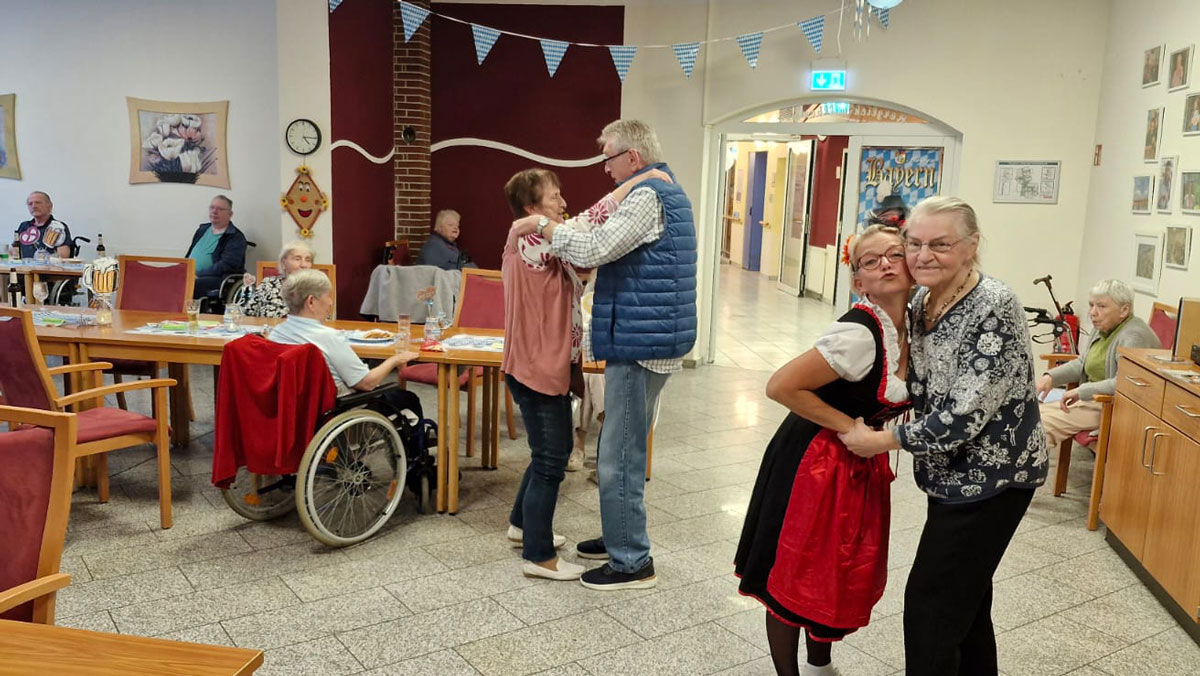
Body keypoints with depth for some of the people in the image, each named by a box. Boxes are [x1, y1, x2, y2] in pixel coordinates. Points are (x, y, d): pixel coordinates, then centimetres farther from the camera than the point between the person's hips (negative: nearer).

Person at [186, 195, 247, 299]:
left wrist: (198, 274, -18)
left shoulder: (236, 237, -1)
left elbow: (226, 266, -13)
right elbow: (189, 255, 29)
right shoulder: (202, 229, 23)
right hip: (190, 276, 7)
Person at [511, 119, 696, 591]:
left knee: (619, 457, -4)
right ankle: (620, 539, 32)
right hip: (650, 340, 11)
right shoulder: (669, 193, 18)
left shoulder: (647, 197, -15)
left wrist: (541, 227, -11)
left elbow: (594, 249, -24)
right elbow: (613, 251, 23)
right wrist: (562, 248, 11)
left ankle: (632, 563, 6)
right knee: (624, 448, 19)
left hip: (639, 344, -11)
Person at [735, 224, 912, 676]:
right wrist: (848, 427, -20)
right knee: (794, 576, 6)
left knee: (849, 572, 21)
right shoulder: (859, 333, -27)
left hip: (859, 461, 9)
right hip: (811, 462, -8)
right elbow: (782, 386, -28)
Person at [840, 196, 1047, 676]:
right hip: (958, 474, 8)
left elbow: (967, 412, -27)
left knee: (931, 603, 0)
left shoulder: (994, 309, -23)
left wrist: (882, 441, -20)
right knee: (964, 596, 21)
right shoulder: (921, 303, 1)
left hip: (992, 477, -8)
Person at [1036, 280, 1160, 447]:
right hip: (1092, 399, 10)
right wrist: (1051, 377, 7)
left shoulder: (1134, 336, -19)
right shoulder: (1103, 329, 12)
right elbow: (1081, 364, 24)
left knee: (1045, 422, -22)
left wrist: (1082, 391, -25)